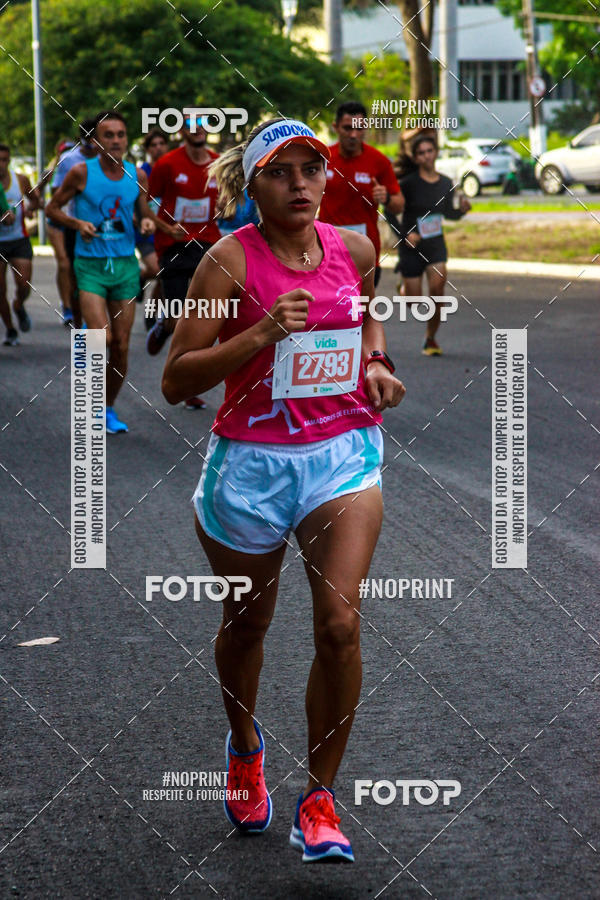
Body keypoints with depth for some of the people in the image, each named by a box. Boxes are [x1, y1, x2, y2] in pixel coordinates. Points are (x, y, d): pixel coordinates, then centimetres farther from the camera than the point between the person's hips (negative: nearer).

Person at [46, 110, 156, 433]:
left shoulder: (137, 176, 3)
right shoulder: (82, 172, -6)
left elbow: (144, 212, 16)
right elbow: (52, 207, 3)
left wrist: (149, 221, -8)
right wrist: (77, 223, -14)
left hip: (125, 264, 3)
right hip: (91, 264, -3)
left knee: (121, 346, 5)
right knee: (102, 338, -19)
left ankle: (109, 408, 22)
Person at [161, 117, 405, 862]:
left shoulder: (354, 249, 2)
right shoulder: (231, 261, -11)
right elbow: (175, 381, -14)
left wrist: (376, 365, 5)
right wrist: (261, 334, -25)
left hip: (342, 453, 2)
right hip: (251, 462, -2)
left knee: (340, 622, -14)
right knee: (245, 625, 16)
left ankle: (318, 800, 1)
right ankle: (244, 746, 48)